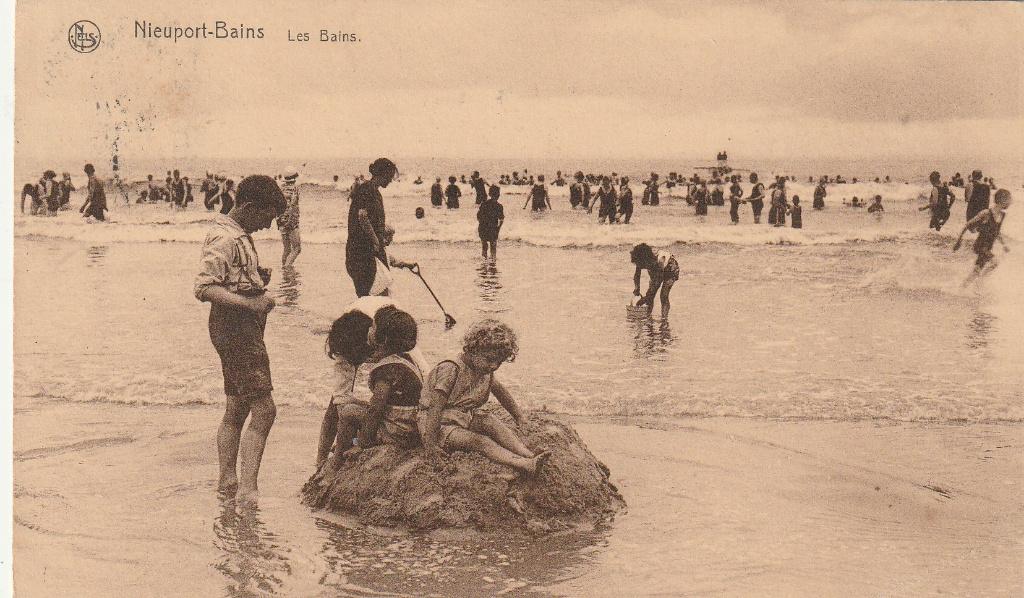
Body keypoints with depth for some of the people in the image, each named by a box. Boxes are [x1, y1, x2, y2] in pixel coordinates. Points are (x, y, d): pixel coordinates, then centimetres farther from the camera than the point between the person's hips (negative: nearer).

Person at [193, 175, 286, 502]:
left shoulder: (239, 235, 15)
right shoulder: (224, 239, -17)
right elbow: (203, 288, -25)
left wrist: (258, 278, 10)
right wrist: (250, 302, -27)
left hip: (244, 328, 11)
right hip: (236, 329, -11)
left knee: (236, 409, 15)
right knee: (264, 410, -12)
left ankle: (227, 479, 23)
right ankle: (248, 489, -12)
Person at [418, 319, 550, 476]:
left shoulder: (486, 372, 4)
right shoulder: (451, 370, -22)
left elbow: (500, 390, 26)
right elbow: (435, 408, -26)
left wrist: (518, 416, 30)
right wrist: (430, 444, -30)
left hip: (467, 418, 8)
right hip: (442, 425, -8)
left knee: (491, 422, -21)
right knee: (479, 441, -28)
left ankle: (529, 455, -31)